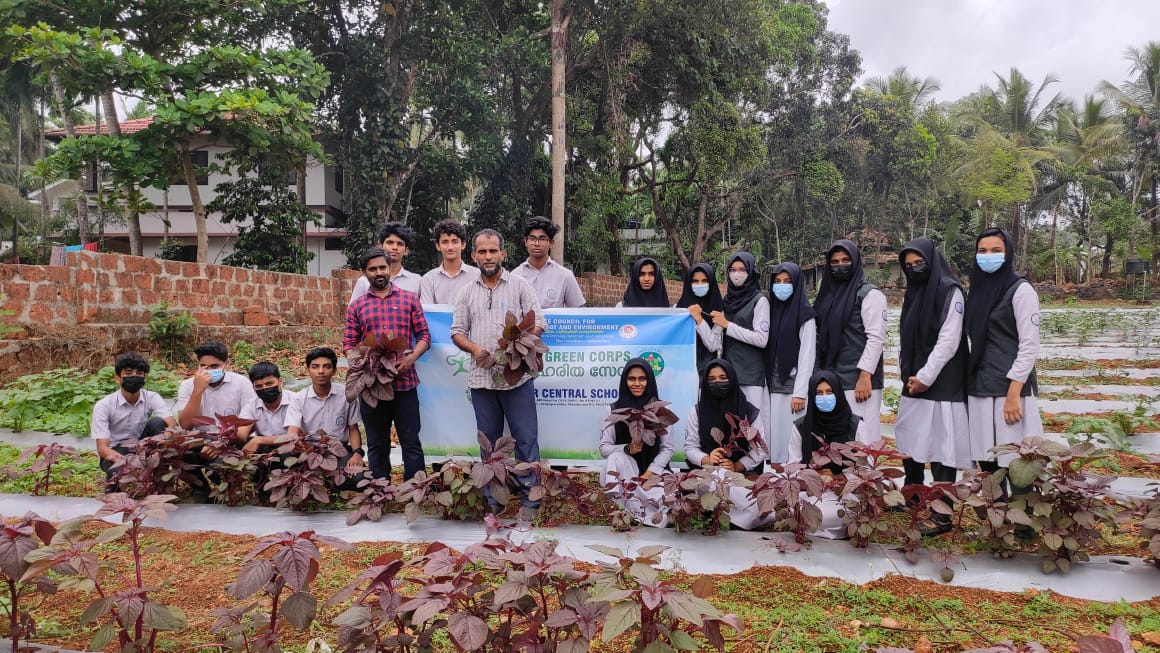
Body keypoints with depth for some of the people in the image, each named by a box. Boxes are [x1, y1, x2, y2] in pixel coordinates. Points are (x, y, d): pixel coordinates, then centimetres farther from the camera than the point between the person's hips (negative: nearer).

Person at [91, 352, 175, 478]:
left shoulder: (152, 398, -9)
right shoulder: (104, 405, -14)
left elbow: (172, 425, -24)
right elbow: (102, 447, -21)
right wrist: (124, 460, -43)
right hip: (115, 453, -3)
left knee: (157, 423, -26)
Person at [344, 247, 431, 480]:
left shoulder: (409, 299, 7)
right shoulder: (356, 307, 10)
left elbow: (424, 335, 4)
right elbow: (348, 344, 7)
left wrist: (411, 358, -13)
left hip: (405, 382, -1)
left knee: (411, 443, 1)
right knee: (377, 445, 11)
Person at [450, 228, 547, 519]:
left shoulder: (520, 285, 1)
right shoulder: (467, 292, 11)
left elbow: (538, 323, -2)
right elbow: (457, 331, 10)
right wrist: (474, 349, -10)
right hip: (481, 378, 4)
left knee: (526, 439, -2)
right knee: (489, 441, 12)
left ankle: (530, 499, 8)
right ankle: (493, 498, 23)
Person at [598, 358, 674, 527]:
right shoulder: (614, 409, 1)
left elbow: (667, 448, -1)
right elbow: (604, 448, -1)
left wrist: (648, 474, -15)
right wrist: (627, 449, -20)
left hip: (653, 470, -1)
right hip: (625, 469, 1)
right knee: (617, 458, -33)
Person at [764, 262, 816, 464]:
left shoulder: (804, 314, -4)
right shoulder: (771, 310, 12)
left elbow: (807, 355, -9)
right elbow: (766, 351, 11)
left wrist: (800, 393, -15)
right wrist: (764, 384, 4)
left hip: (791, 385, -5)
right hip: (772, 385, 5)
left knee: (790, 438, -5)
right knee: (774, 437, 5)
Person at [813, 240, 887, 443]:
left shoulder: (870, 294, -3)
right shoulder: (829, 294, 16)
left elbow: (876, 338, -11)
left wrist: (865, 376, -18)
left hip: (858, 380, -6)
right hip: (830, 379, 7)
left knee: (860, 436, -8)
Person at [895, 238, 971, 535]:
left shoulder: (950, 292, -7)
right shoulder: (912, 293, 15)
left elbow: (948, 341, -13)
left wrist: (925, 378, -14)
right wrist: (905, 374, 6)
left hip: (941, 384, -7)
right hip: (913, 381, 7)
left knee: (940, 447, -6)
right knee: (909, 442, 11)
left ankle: (942, 515, -1)